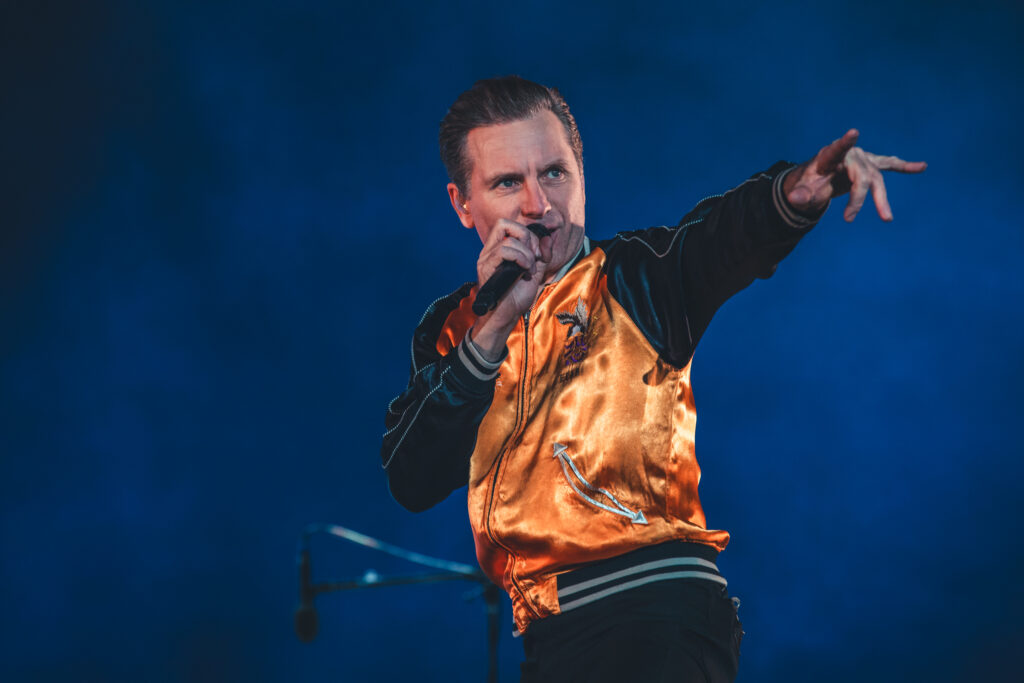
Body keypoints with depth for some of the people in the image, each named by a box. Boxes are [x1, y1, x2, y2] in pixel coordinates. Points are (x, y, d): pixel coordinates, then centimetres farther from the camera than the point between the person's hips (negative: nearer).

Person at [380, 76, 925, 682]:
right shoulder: (452, 329, 14)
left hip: (657, 609, -5)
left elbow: (729, 232, -18)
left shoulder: (632, 279, 4)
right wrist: (493, 330, -9)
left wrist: (796, 189, -41)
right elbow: (413, 484, 0)